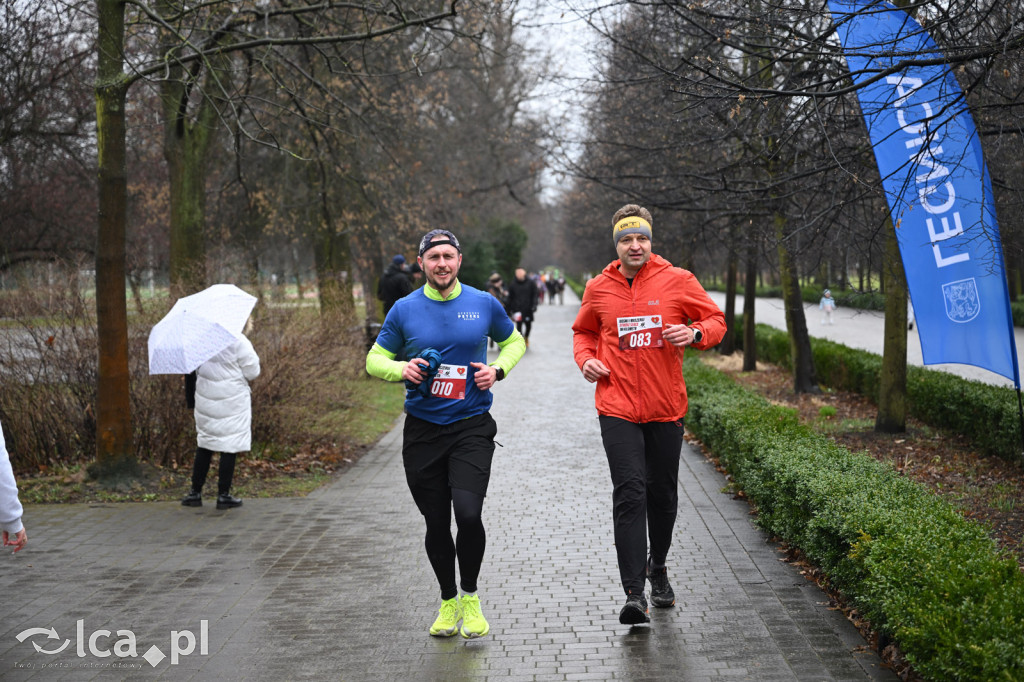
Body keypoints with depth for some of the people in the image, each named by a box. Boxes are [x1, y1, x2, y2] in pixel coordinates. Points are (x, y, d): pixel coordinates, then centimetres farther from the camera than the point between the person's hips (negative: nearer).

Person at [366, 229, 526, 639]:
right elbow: (374, 360, 10)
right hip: (422, 430, 1)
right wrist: (401, 369, -11)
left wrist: (498, 369, -1)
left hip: (472, 426, -1)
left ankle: (470, 596, 6)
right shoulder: (405, 310, 2)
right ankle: (448, 601, 29)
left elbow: (514, 342, 18)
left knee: (468, 513, -18)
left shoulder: (485, 305, 2)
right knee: (436, 523, 8)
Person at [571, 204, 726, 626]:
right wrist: (586, 359, 0)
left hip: (666, 408, 1)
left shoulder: (678, 281, -1)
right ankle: (634, 594, -12)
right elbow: (584, 331, 21)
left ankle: (658, 568, 38)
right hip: (618, 408, -1)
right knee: (629, 494, -11)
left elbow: (716, 319, 7)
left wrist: (695, 333, -14)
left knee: (663, 494, 12)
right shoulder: (599, 289, 4)